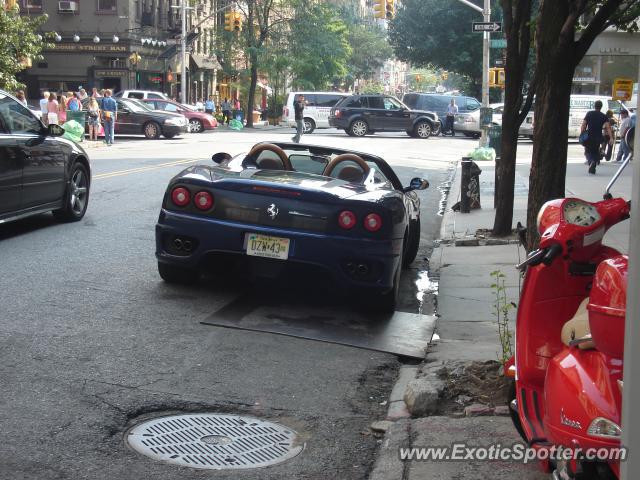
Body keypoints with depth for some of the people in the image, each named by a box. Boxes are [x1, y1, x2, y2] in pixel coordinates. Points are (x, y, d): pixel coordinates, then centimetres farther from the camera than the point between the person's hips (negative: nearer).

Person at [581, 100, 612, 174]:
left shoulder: (589, 113, 3)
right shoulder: (603, 116, 2)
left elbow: (583, 125, -3)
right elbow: (608, 127, -10)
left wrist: (581, 134, 3)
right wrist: (611, 138, -14)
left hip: (589, 137, -1)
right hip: (598, 138, 1)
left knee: (588, 151, 11)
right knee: (595, 153, 15)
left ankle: (591, 161, -21)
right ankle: (592, 170, 5)